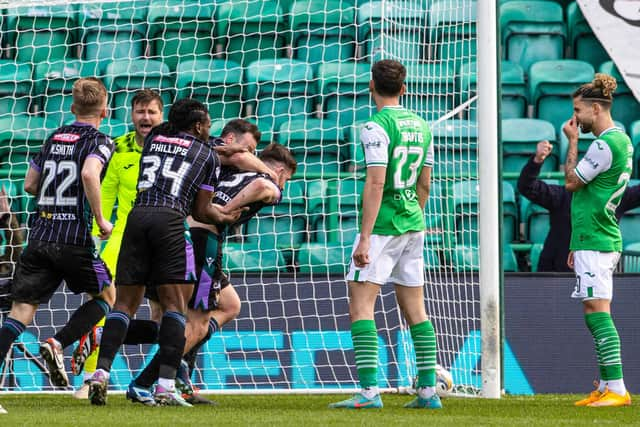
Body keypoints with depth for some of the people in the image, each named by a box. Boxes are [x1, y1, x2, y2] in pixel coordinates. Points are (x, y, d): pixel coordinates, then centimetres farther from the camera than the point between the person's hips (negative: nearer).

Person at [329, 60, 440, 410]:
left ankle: (369, 390, -16)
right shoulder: (421, 126, 10)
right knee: (415, 309, 12)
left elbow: (375, 184, -19)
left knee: (360, 304, -7)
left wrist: (365, 238, -19)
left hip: (382, 224, -8)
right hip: (412, 224, 8)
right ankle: (428, 390, 12)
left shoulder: (377, 127, -13)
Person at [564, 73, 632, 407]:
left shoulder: (605, 144, -15)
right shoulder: (620, 140, 17)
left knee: (597, 312, -12)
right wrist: (577, 245, 24)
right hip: (603, 239, 10)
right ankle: (606, 388, 12)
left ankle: (616, 389, -16)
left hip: (594, 242, -10)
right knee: (596, 316, 11)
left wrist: (572, 142, 0)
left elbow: (571, 181, -11)